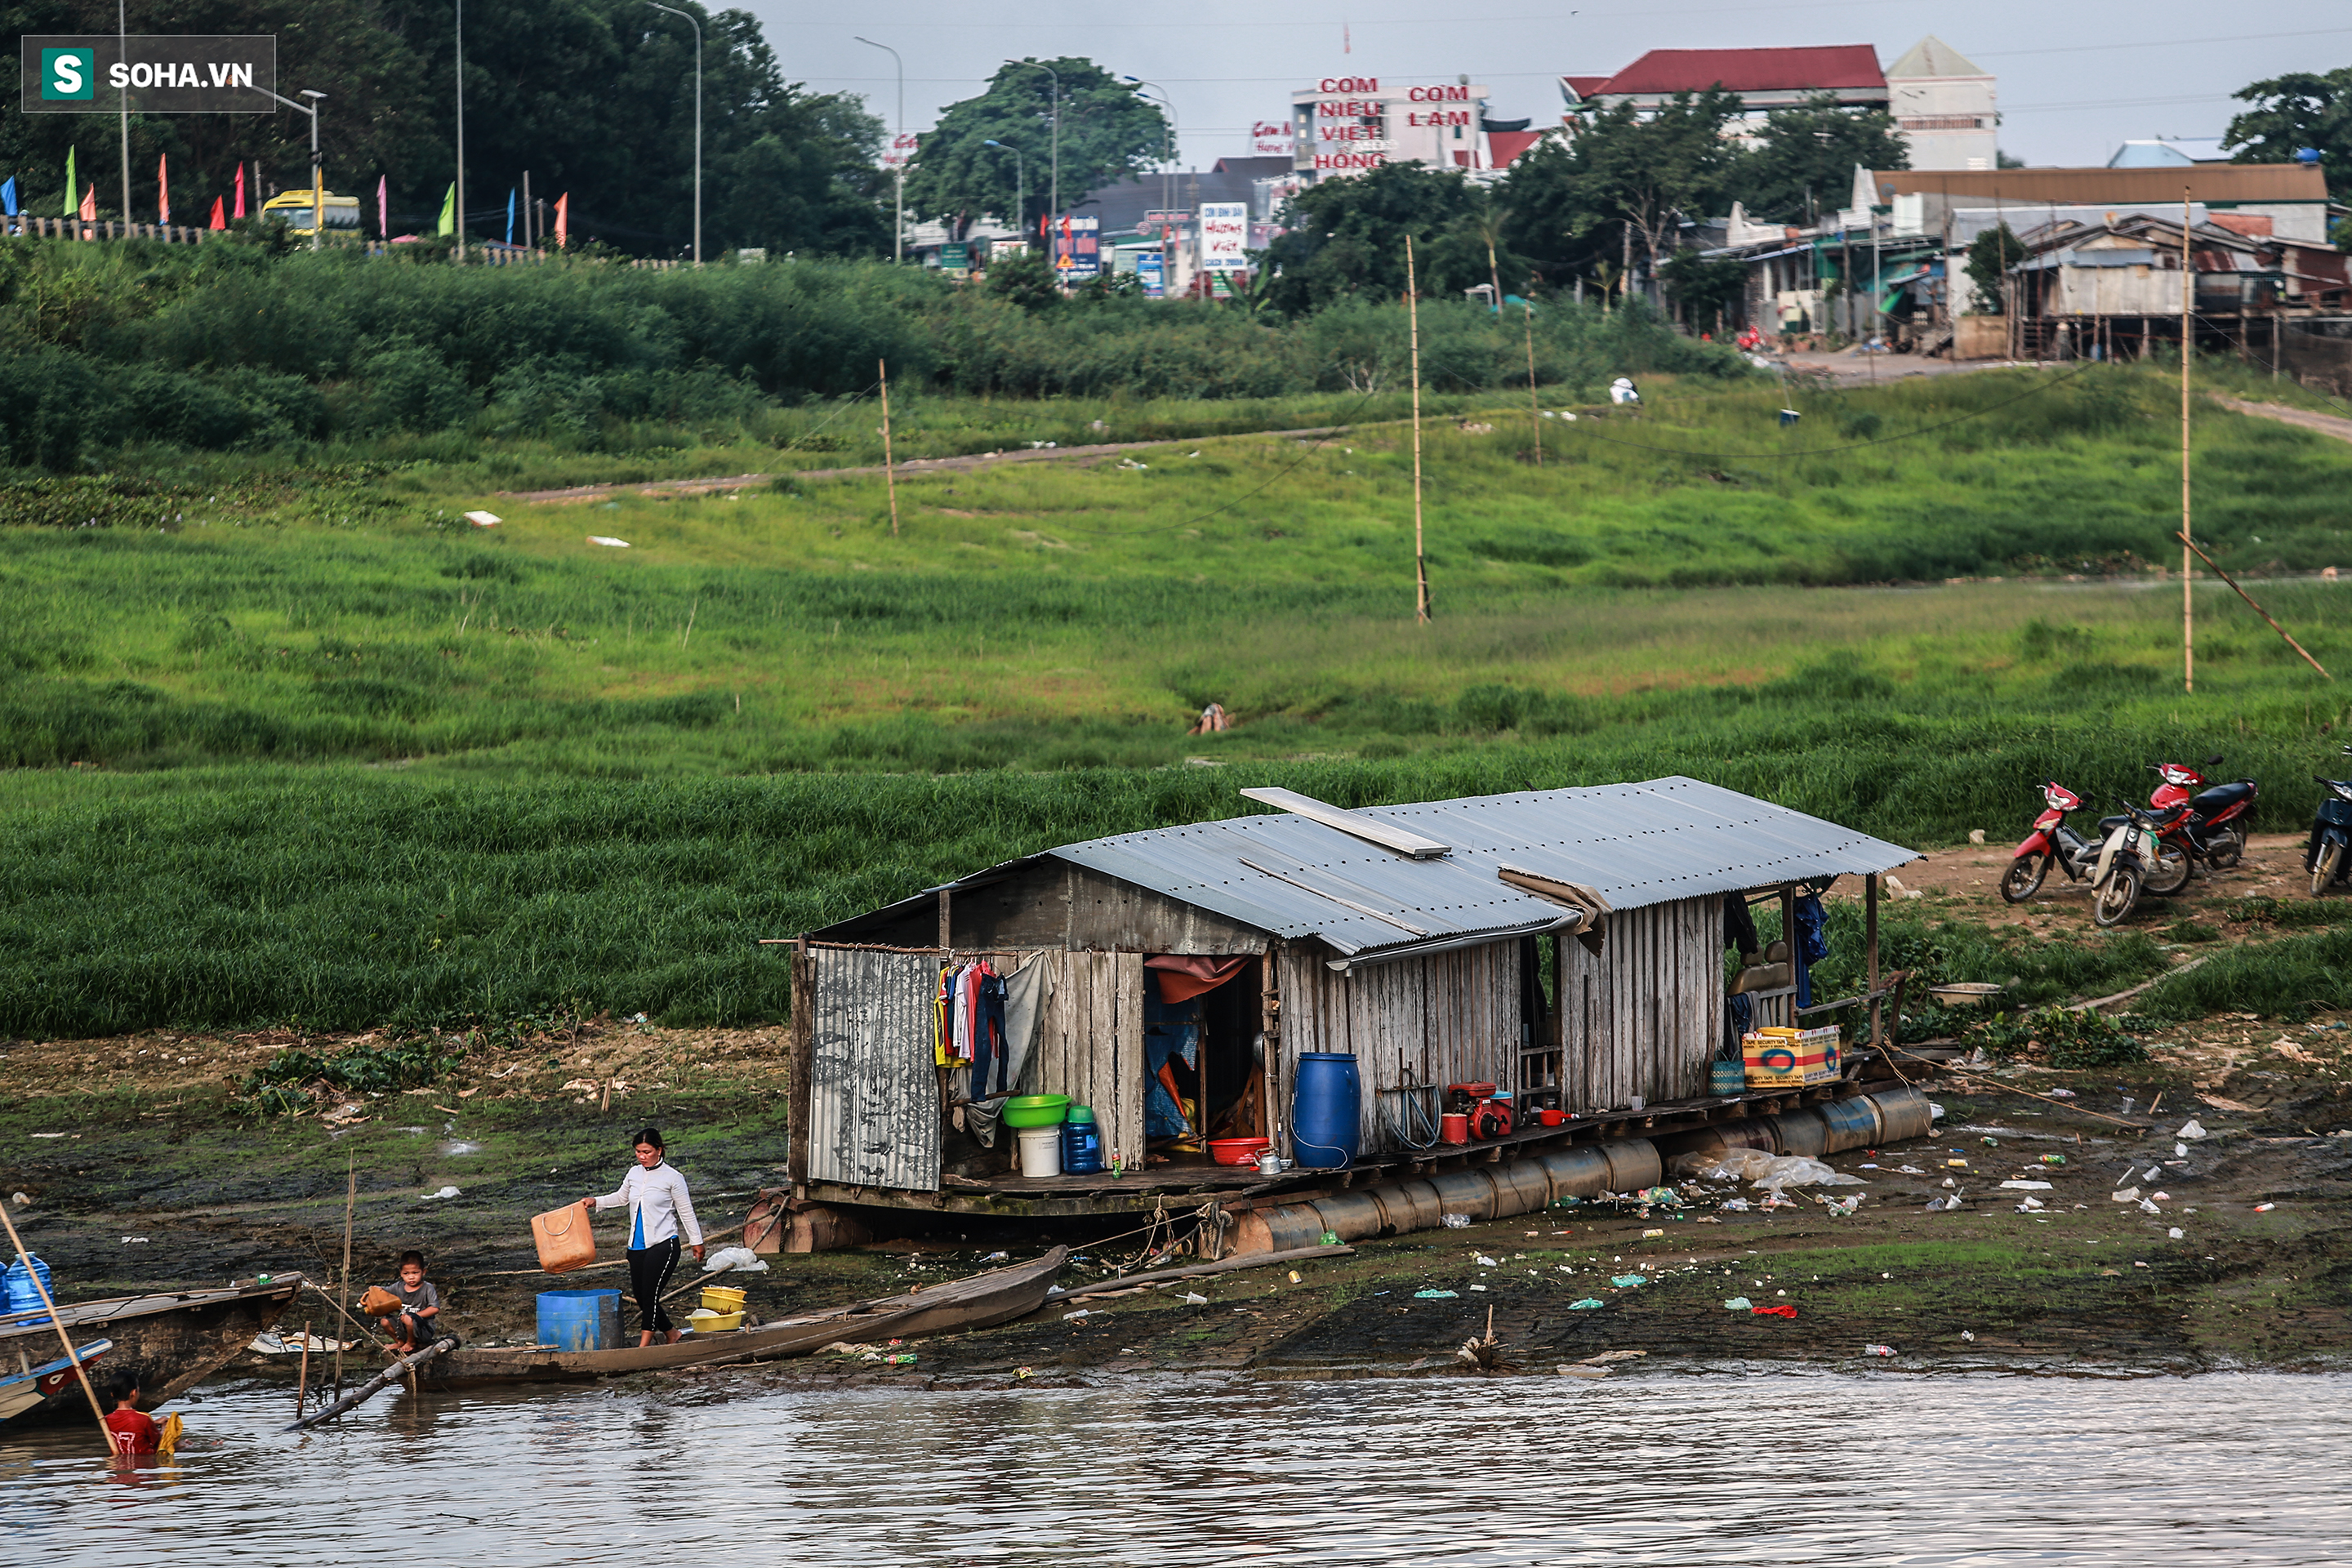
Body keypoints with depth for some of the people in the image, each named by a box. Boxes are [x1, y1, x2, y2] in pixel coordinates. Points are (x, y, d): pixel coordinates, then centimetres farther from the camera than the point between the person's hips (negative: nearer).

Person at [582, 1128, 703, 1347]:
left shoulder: (672, 1177, -5)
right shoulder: (634, 1174, 9)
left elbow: (686, 1211, 2)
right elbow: (621, 1197, 27)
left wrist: (696, 1241, 7)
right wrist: (595, 1202, 13)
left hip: (663, 1245, -6)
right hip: (637, 1246, 6)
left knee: (650, 1294, -12)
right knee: (640, 1296, 6)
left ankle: (644, 1347, -12)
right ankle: (671, 1334, 25)